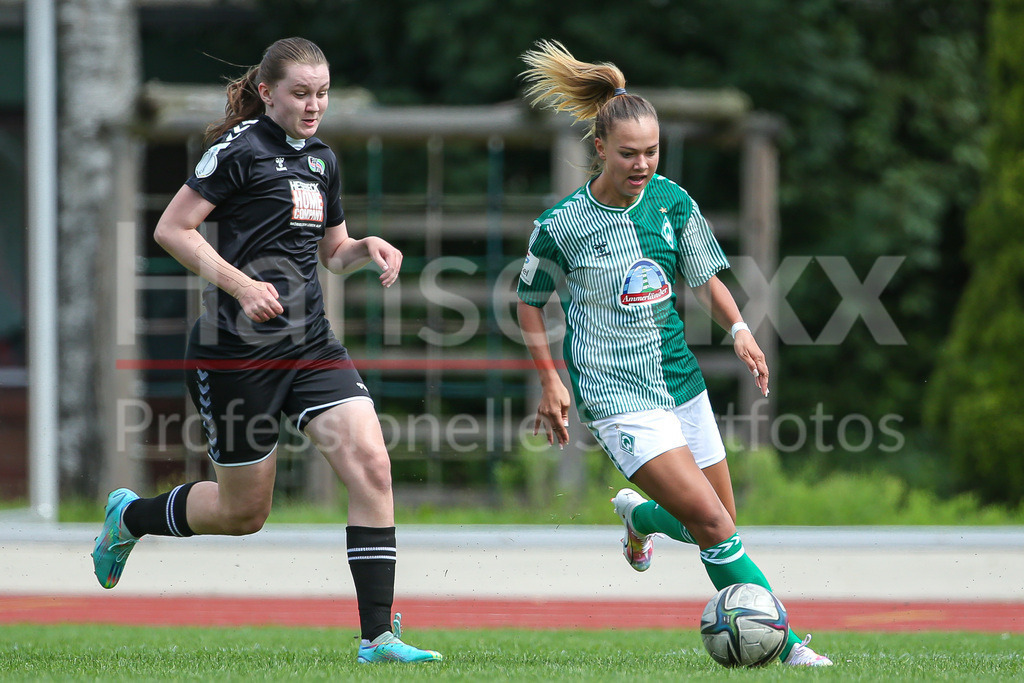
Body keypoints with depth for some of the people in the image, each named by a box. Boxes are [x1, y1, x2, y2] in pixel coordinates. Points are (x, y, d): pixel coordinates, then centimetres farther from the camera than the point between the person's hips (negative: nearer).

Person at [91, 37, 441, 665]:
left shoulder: (322, 160, 13)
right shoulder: (241, 149, -9)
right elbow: (172, 229, -11)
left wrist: (367, 249, 3)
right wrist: (240, 284, -20)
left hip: (311, 342, 6)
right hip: (238, 348, -6)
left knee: (371, 464, -15)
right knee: (245, 511, 4)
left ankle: (378, 636, -13)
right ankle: (129, 517, 34)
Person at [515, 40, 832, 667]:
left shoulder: (671, 201, 1)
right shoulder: (562, 225, -10)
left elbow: (705, 275, 14)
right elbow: (530, 304, 4)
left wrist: (738, 329, -2)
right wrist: (552, 381, -1)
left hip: (680, 379, 6)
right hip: (617, 395, -6)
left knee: (716, 521, 13)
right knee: (711, 522, -17)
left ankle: (638, 515, 45)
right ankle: (784, 640, -11)